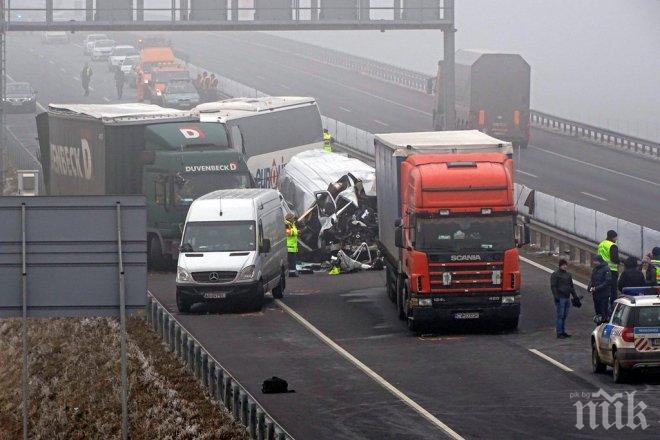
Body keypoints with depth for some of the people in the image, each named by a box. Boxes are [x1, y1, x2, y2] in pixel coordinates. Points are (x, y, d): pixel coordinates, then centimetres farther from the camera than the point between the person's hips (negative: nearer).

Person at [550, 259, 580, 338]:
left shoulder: (568, 274, 17)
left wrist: (575, 296, 18)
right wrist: (556, 297, -19)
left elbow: (571, 286, 23)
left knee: (565, 316, 9)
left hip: (567, 298, 7)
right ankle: (559, 333, -5)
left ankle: (563, 332, 15)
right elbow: (553, 286, -10)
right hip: (560, 298, -7)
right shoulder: (555, 274, -4)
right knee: (560, 316, -7)